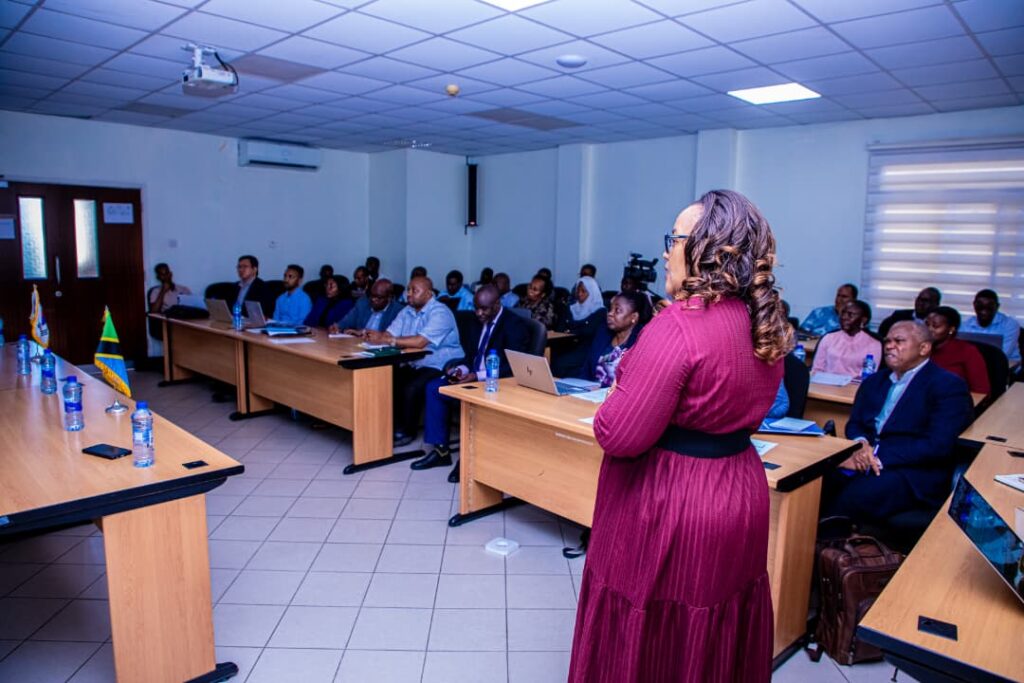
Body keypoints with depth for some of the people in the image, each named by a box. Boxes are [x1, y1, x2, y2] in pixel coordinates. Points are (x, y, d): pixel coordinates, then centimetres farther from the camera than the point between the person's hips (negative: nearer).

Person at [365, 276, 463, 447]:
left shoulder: (440, 313, -16)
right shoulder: (406, 312, 10)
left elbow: (420, 342, -27)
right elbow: (389, 334, 3)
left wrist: (386, 340, -27)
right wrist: (378, 336, -21)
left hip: (439, 367, -8)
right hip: (413, 364, 8)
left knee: (411, 388, -28)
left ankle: (408, 432, -6)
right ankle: (395, 426, 1)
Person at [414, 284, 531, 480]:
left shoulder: (515, 325, -13)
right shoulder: (477, 322, 10)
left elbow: (513, 367, -20)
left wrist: (479, 376, -27)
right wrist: (461, 369, -7)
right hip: (473, 377, 8)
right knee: (434, 387, -7)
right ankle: (441, 450, -2)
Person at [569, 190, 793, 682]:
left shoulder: (678, 327, -24)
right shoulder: (763, 326, 2)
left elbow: (618, 437, -23)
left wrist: (618, 395, -4)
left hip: (669, 508, -8)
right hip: (738, 494, 8)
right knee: (718, 642, 25)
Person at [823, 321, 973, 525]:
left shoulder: (949, 386, 0)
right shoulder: (874, 381, 21)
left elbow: (938, 445, -12)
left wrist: (876, 457, -19)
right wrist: (861, 445, -8)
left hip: (914, 476, -5)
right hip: (863, 463, 6)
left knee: (849, 498, -35)